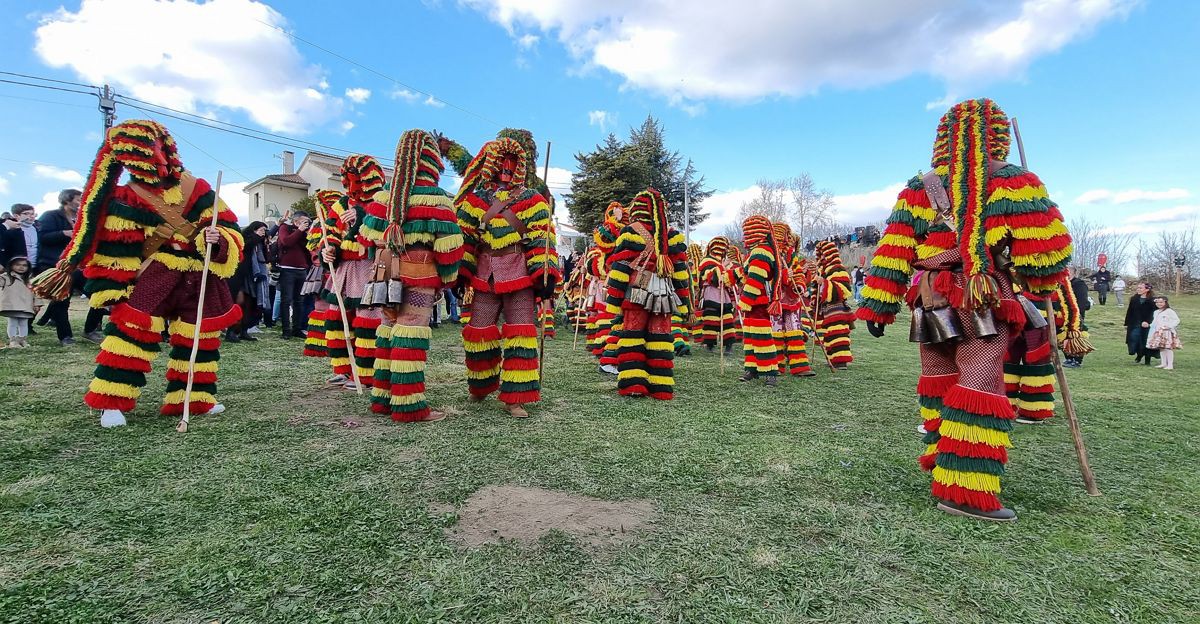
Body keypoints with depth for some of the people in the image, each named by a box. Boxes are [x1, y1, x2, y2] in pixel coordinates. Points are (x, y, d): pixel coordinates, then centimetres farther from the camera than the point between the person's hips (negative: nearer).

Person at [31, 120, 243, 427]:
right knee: (132, 327, -15)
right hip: (156, 275, -2)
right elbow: (116, 250, 0)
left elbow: (228, 228, 1)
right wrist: (114, 288, -3)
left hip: (200, 281, 2)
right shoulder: (126, 198, -2)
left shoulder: (197, 189, 1)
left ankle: (193, 398, 20)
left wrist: (217, 238, -21)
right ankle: (113, 402, -4)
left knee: (200, 337, 6)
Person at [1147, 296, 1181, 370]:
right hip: (1158, 333, 7)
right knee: (1161, 348, 11)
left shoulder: (1169, 311, -8)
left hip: (1167, 332, -7)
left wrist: (1169, 326, -20)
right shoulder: (1156, 312, 15)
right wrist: (1152, 325, 6)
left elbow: (1176, 320, -12)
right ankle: (1164, 364, 19)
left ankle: (1170, 365, -4)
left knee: (1168, 348, -7)